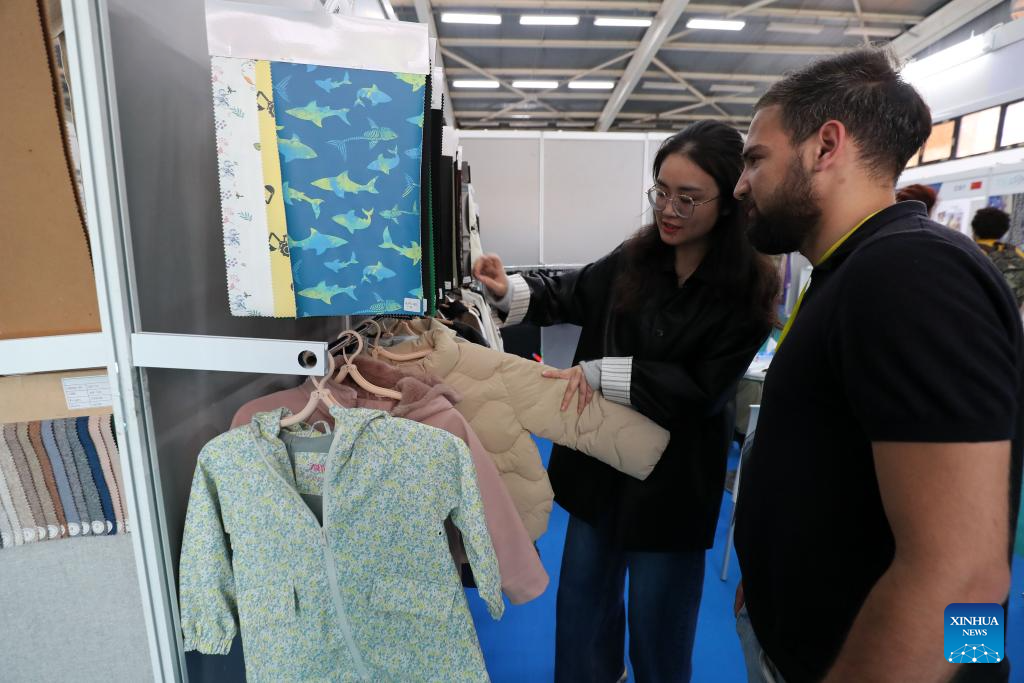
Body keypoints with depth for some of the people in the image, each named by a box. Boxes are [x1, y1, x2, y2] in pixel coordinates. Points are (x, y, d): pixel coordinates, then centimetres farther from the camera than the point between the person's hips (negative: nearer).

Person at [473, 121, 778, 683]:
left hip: (671, 478, -4)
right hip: (601, 459, 5)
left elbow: (706, 391, -20)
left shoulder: (747, 291, -15)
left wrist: (603, 373, -26)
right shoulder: (634, 260, -5)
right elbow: (566, 297, 8)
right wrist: (510, 290, -10)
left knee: (657, 624, 18)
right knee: (581, 598, 24)